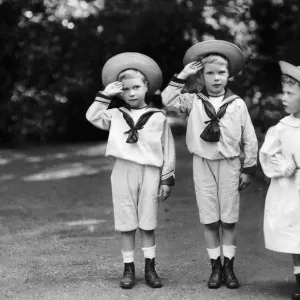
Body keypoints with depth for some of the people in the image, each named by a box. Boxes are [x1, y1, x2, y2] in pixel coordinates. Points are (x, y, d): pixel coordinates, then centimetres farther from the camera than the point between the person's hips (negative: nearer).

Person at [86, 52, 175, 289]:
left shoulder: (158, 117, 2)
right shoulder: (116, 115, 8)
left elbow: (168, 150, 3)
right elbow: (92, 116, -4)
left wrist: (167, 179, 1)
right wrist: (105, 95, -3)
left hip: (150, 172, -1)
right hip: (123, 172, 1)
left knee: (148, 223, 5)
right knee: (126, 224, 5)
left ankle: (150, 267, 16)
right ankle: (129, 268, 14)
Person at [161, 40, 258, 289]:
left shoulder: (237, 104, -2)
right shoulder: (193, 102, 0)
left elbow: (249, 139, 2)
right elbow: (168, 101, -14)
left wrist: (249, 169, 1)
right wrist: (181, 77, -13)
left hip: (229, 164, -1)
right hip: (203, 164, 1)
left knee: (229, 220, 5)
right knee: (210, 221, 5)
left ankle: (229, 266, 16)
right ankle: (215, 267, 15)